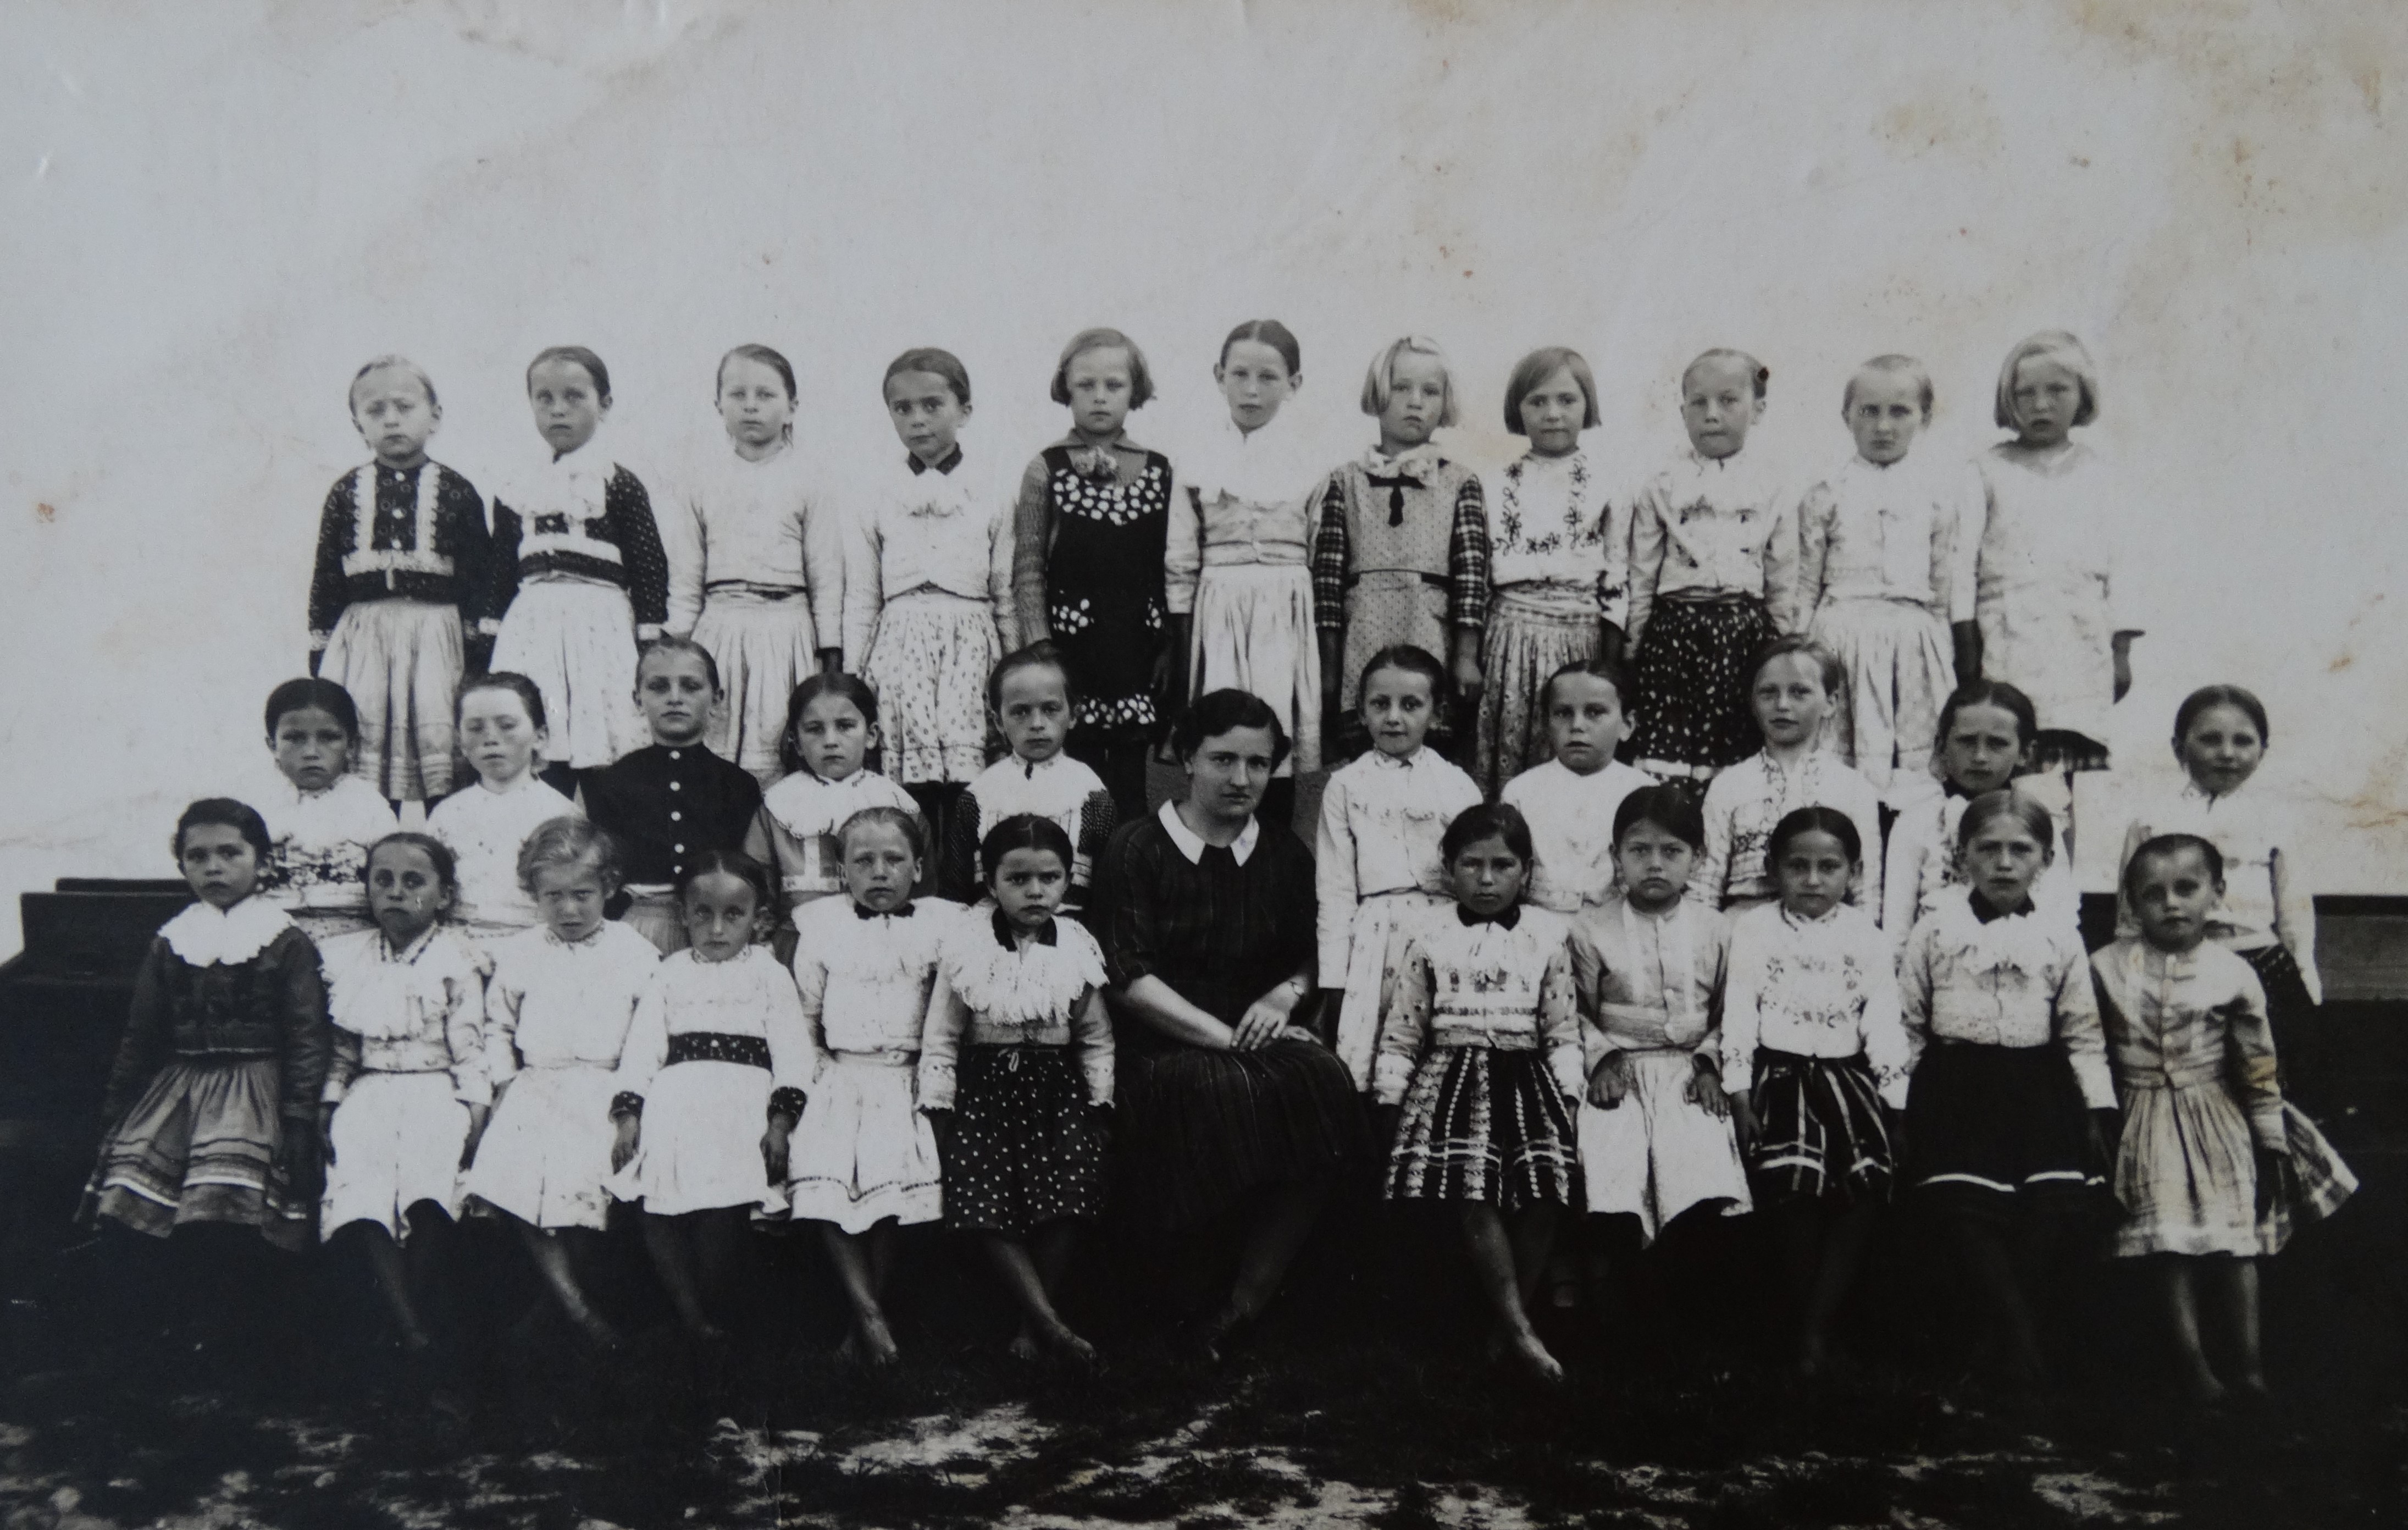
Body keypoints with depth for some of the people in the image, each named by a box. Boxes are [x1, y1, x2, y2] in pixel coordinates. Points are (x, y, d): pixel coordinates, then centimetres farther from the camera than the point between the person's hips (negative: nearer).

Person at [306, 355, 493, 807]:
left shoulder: (456, 492, 4)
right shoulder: (346, 493, 9)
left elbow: (480, 579, 2)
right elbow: (325, 580, 9)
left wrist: (478, 657, -3)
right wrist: (318, 659, 5)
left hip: (435, 634, -1)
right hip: (363, 637, 2)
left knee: (444, 751, -6)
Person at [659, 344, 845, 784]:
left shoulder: (807, 481, 4)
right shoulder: (703, 480, 9)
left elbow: (826, 574, 4)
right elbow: (684, 573, 10)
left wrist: (830, 650, 0)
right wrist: (674, 645, 6)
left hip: (785, 628, -2)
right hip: (720, 628, 2)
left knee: (777, 756, -2)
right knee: (711, 749, 2)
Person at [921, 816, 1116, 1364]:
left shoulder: (1078, 949, 2)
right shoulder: (965, 948, -2)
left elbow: (1096, 1039, 9)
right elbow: (941, 1037, 3)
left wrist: (1101, 1101, 0)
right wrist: (937, 1107, -3)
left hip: (1057, 1087, 1)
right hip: (985, 1087, 0)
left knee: (1064, 1202, -13)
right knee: (986, 1205, -14)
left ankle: (1036, 1323, 3)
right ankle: (1048, 1321, -7)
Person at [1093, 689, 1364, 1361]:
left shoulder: (1285, 855, 13)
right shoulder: (1137, 849, -1)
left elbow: (1307, 959, 23)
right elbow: (1130, 980, -8)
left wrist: (1283, 996, 0)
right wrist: (1227, 1037, -14)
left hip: (1257, 1039, 4)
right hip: (1162, 1048, -4)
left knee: (1323, 1083, -29)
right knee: (1228, 1090, -36)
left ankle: (1245, 1306, -19)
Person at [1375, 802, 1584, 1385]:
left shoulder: (1548, 936, 8)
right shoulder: (1428, 940, 7)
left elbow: (1564, 1034, 8)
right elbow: (1401, 1034, 10)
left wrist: (1568, 1096, -4)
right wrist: (1389, 1099, 1)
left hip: (1526, 1079, 1)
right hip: (1453, 1079, -1)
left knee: (1543, 1195, -17)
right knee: (1476, 1191, -21)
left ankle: (1508, 1325, -2)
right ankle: (1519, 1329, -15)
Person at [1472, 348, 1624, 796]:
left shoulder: (1607, 484, 4)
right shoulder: (1497, 485, 8)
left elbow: (1618, 578, 2)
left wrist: (1613, 659, -2)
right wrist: (1470, 651, 4)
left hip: (1580, 636, -1)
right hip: (1512, 636, 1)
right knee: (1503, 765, 2)